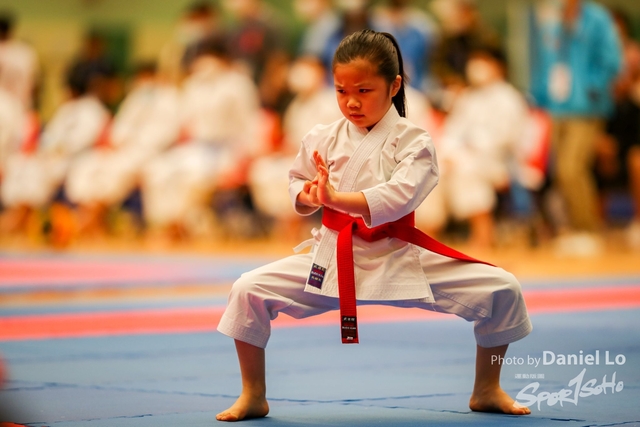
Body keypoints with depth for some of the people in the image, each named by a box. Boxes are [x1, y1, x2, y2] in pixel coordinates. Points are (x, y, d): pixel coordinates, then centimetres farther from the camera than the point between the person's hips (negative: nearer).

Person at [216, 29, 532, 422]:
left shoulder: (413, 141, -11)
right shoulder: (322, 140, -2)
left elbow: (399, 197, -27)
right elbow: (298, 185, 12)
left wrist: (335, 198, -36)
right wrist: (308, 196, -13)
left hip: (401, 258, -1)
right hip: (333, 258, 2)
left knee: (502, 290, -13)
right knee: (249, 290, -16)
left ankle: (487, 391, 11)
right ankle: (254, 396, 4)